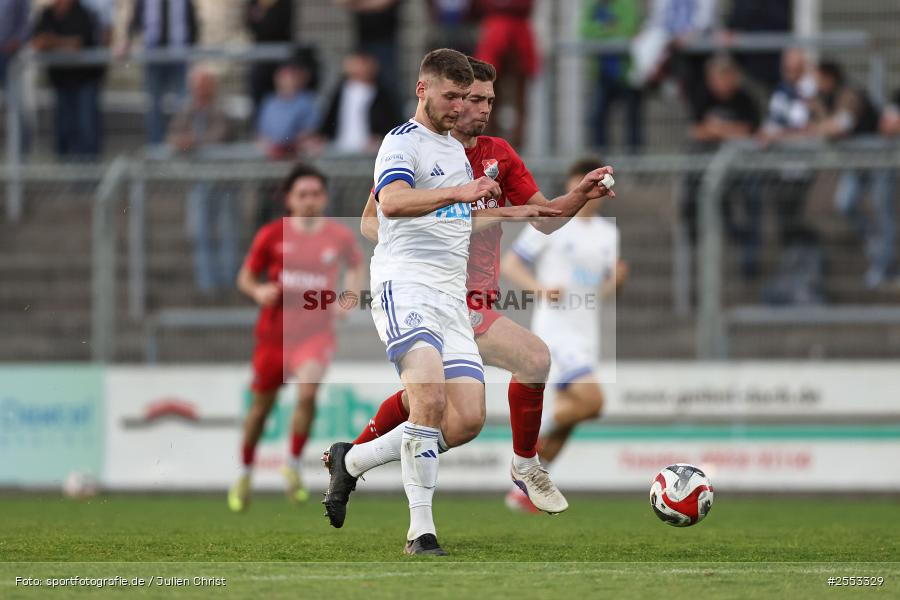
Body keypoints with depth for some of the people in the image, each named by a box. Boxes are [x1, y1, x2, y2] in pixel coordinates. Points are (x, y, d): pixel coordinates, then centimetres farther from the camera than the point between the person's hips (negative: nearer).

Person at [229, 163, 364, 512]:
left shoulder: (340, 237, 0)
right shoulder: (272, 236, -3)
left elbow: (356, 266, 20)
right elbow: (246, 277, 6)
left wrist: (350, 297, 3)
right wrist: (258, 291, -16)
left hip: (315, 332, -1)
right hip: (274, 332, 1)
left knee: (307, 394, -25)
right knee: (262, 405, 11)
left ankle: (293, 466, -6)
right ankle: (245, 475, 32)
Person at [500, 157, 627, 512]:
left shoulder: (608, 234, 14)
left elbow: (609, 287, 16)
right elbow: (509, 264, -3)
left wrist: (617, 279, -7)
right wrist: (539, 289, -20)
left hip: (586, 334, 7)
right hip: (555, 328, -7)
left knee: (566, 419, 5)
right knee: (591, 400, -24)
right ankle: (536, 430, -1)